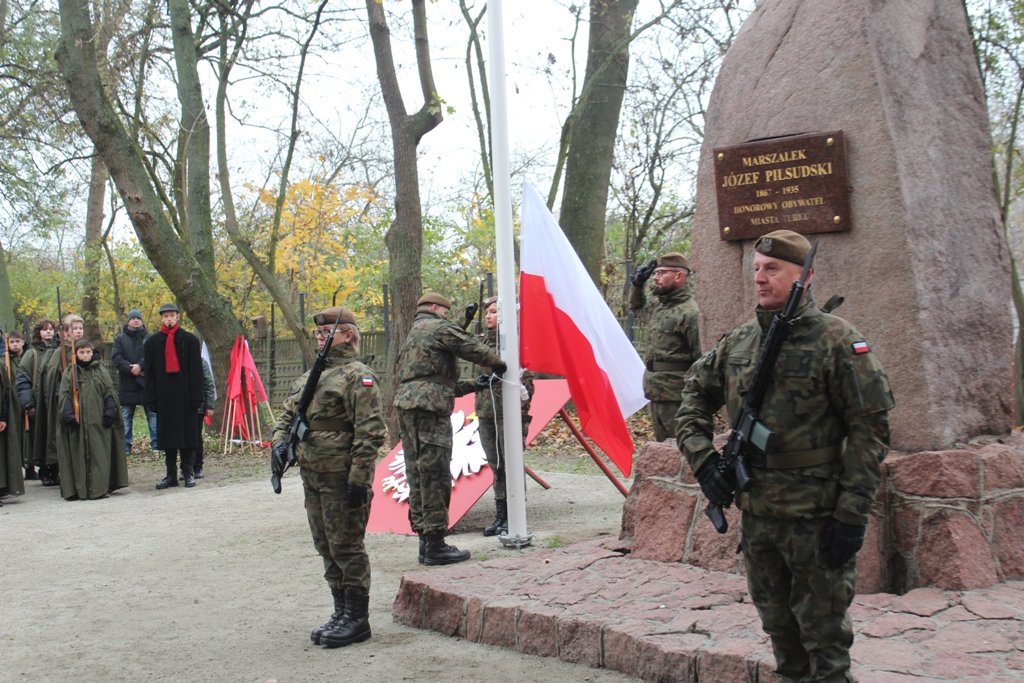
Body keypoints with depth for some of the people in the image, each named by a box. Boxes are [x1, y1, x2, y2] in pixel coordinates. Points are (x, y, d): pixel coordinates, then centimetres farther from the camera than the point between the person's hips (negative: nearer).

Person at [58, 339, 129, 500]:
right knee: (80, 455, 0)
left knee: (100, 454, -1)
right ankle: (80, 488, 4)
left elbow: (109, 393, 7)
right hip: (78, 421, 0)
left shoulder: (100, 371, 10)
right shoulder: (70, 373, 8)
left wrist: (109, 413, -2)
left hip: (98, 421, 0)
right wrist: (68, 415, -9)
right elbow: (64, 395, 3)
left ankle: (101, 487, 2)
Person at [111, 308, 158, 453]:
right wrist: (130, 368, -16)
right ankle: (125, 446, 11)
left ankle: (156, 444, 4)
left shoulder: (149, 338, 6)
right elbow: (115, 357, -5)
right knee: (126, 417, 6)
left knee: (153, 415, 1)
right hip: (127, 385, 1)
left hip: (147, 383, -1)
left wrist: (140, 366, -21)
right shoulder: (120, 339, 7)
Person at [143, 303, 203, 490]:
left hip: (185, 395, -2)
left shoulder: (189, 340, 3)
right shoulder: (152, 342, 8)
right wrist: (151, 399, -1)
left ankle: (188, 472, 11)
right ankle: (171, 475, 12)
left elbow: (196, 370, 0)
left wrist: (197, 397, -7)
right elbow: (149, 373, 6)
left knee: (188, 434, 3)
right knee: (167, 436, 6)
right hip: (164, 396, 2)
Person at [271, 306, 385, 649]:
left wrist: (359, 477, -22)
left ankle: (357, 619, 8)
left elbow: (370, 431, -18)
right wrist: (280, 440, 4)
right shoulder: (309, 377, 16)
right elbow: (286, 414, 25)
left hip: (343, 479, -9)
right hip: (312, 476, 9)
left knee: (346, 548, -2)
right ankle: (341, 613, 26)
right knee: (327, 549, 15)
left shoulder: (358, 376, -12)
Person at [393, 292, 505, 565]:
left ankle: (425, 541, 16)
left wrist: (472, 385, 22)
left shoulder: (412, 335, 28)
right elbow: (472, 347, -9)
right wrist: (498, 364, 8)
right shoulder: (438, 326, 0)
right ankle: (435, 545, -5)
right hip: (429, 409, -10)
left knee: (418, 476, 11)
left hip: (406, 407, 10)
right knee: (435, 477, -7)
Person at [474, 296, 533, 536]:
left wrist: (522, 413, -13)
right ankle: (500, 515, 18)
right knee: (495, 465, 11)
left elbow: (525, 379, -9)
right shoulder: (484, 341, 14)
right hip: (486, 410, 7)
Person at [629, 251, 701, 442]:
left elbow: (701, 358, -18)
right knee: (661, 445, 18)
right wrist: (638, 285, 17)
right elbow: (637, 306, 36)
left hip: (674, 394, -9)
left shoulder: (689, 313, -17)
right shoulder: (656, 304, 12)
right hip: (654, 390, 9)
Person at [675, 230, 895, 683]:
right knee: (779, 628, 19)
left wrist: (852, 514, -15)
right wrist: (703, 459, 2)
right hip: (755, 513, 6)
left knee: (823, 636, 4)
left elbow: (870, 429, -11)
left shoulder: (837, 341, -10)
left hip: (817, 517, -5)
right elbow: (694, 400, 17)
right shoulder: (737, 343, 6)